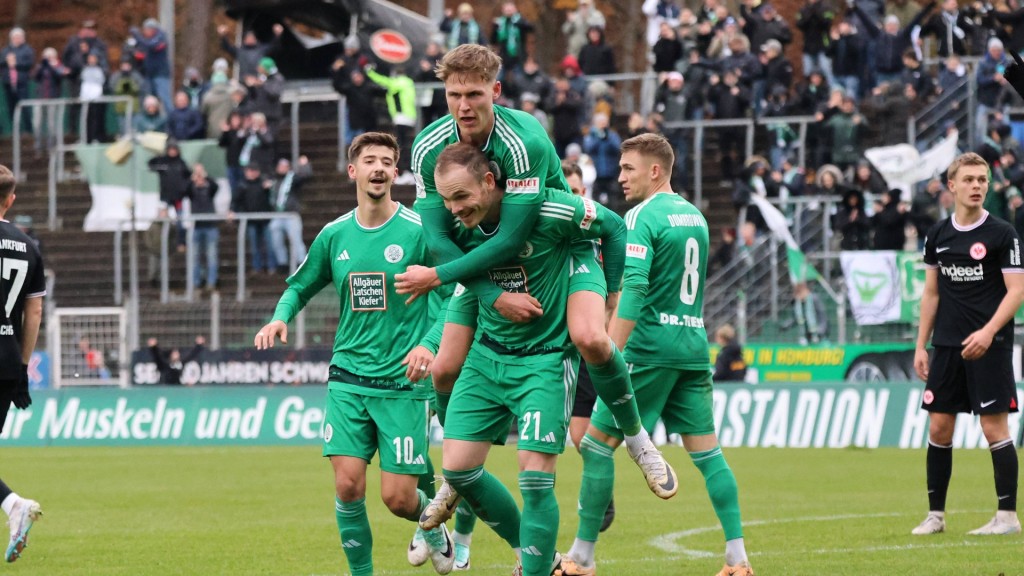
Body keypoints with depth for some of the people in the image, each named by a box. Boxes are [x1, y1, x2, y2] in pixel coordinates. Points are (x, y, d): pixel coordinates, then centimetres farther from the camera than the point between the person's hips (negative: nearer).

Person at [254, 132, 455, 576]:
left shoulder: (418, 231, -6)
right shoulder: (335, 235, 6)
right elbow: (300, 286, 20)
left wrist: (429, 345, -22)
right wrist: (280, 317, -1)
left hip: (403, 383, -3)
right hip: (348, 378, 3)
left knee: (397, 497, -4)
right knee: (348, 484, -10)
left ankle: (433, 525, 30)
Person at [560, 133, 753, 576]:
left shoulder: (642, 217, -10)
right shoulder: (695, 216, 15)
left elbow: (634, 287, -21)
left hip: (650, 347, -7)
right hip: (694, 346, 7)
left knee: (597, 444, 1)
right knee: (707, 452, 8)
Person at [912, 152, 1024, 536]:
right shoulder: (939, 234, 9)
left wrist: (988, 331, -21)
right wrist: (921, 345, 11)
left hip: (989, 346, -5)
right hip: (947, 346, 5)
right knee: (939, 427, 4)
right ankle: (935, 515, 12)